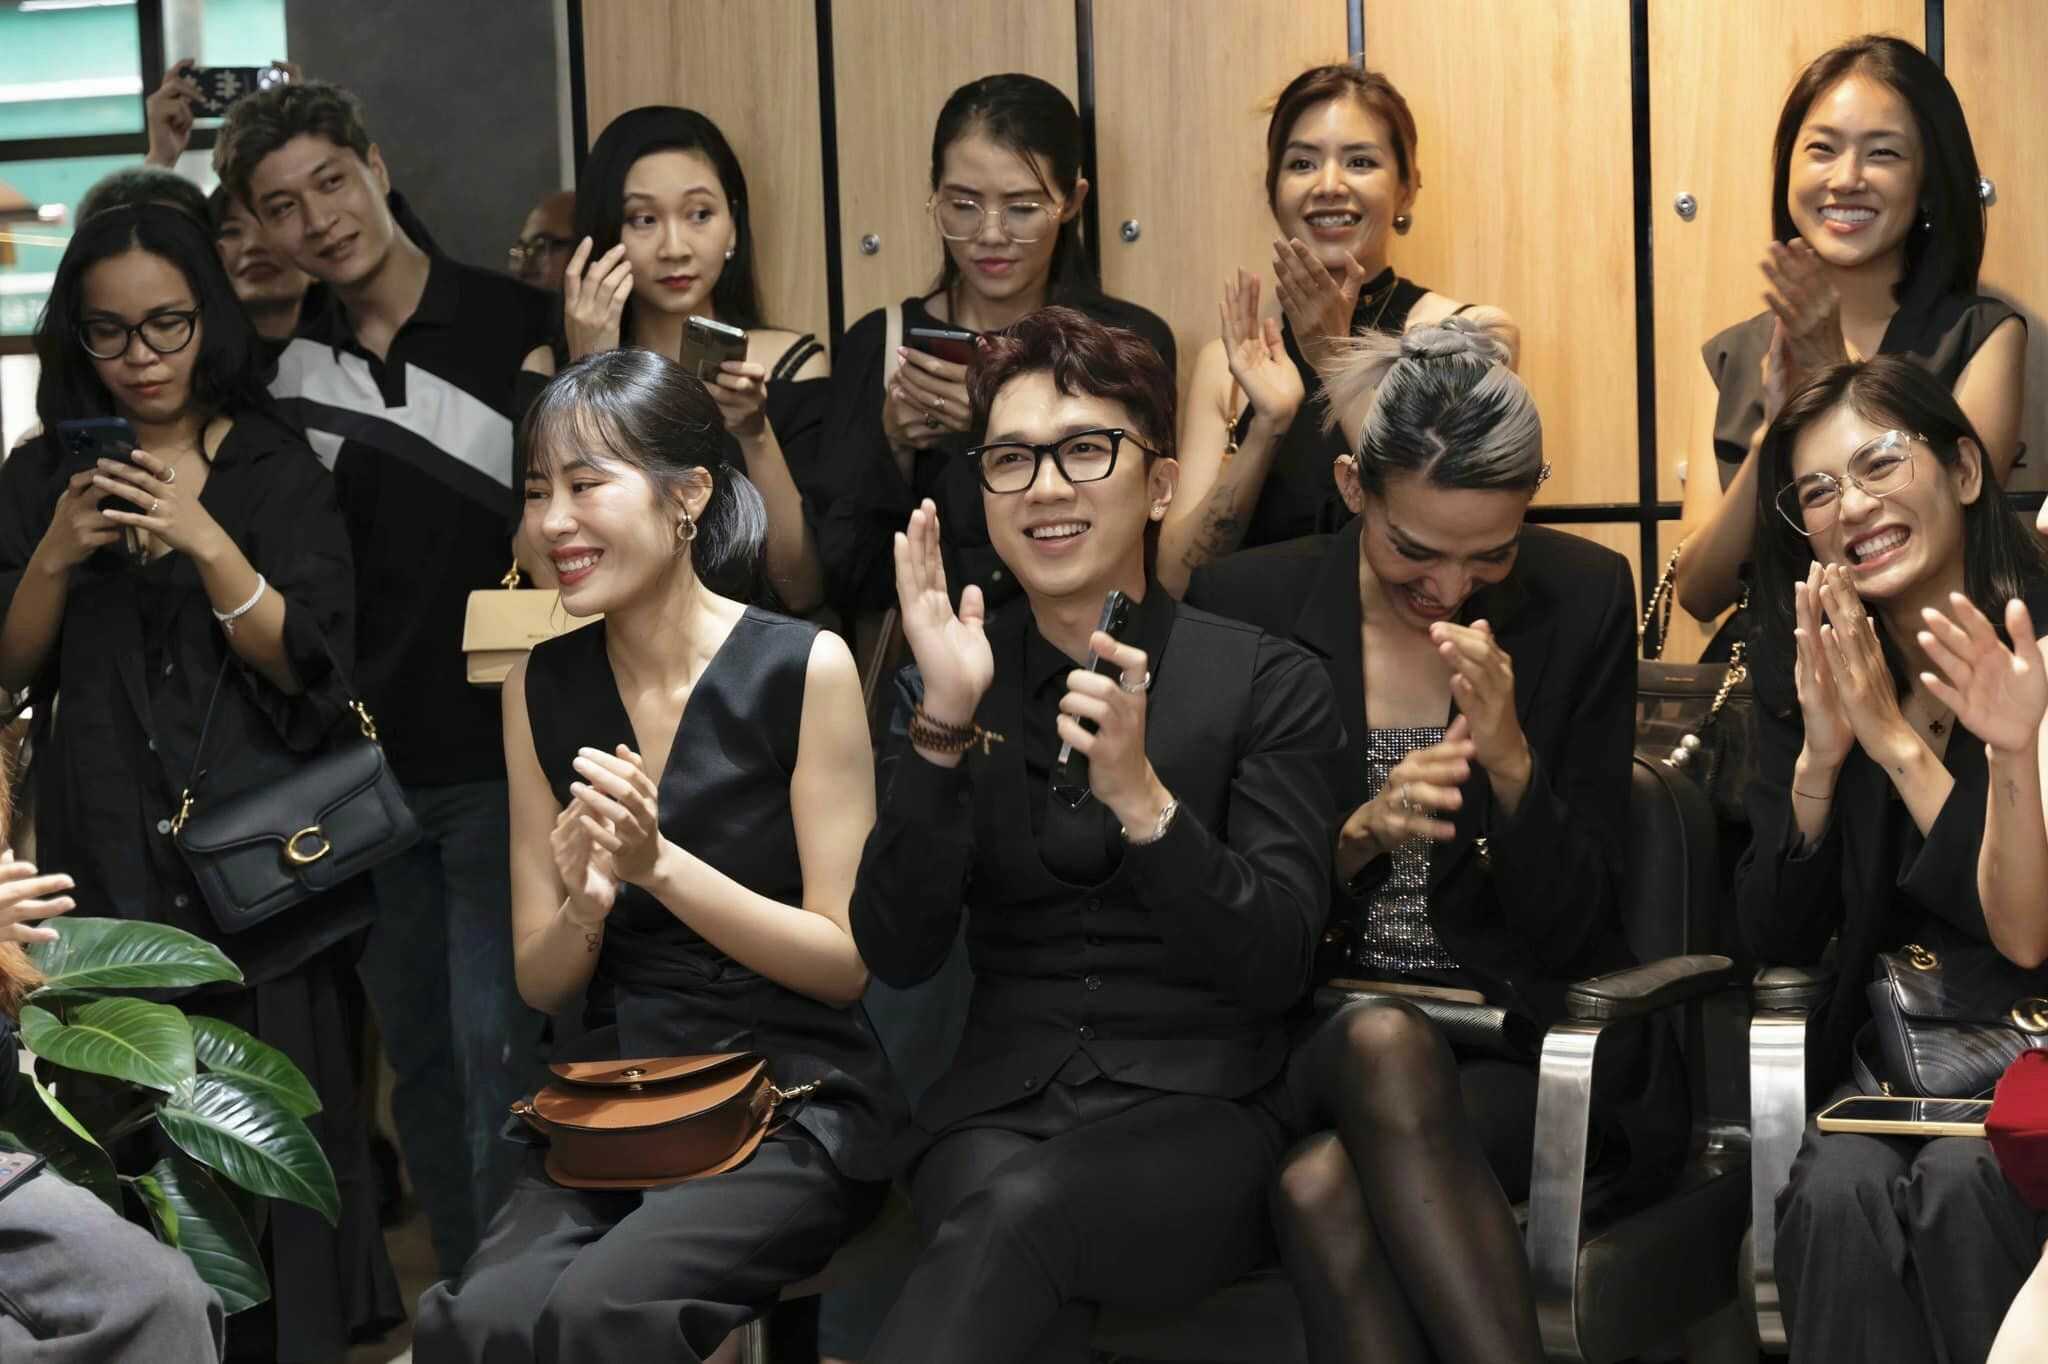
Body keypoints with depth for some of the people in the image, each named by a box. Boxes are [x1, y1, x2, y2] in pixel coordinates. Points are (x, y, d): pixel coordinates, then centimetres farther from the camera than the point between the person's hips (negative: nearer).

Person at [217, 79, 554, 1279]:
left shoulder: (524, 330, -9)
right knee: (420, 1061, 12)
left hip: (501, 766, -4)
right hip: (366, 775, 5)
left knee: (498, 1056, -6)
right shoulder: (287, 371, 4)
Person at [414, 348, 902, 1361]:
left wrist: (659, 864, -20)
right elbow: (540, 984, 9)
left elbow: (846, 962, -7)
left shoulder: (803, 668, -8)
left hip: (795, 1099, -4)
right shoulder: (543, 686, 6)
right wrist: (584, 907, -15)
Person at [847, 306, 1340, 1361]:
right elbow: (898, 954, -2)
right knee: (1016, 1251, -34)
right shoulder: (957, 680, 9)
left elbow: (1275, 966, -7)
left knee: (1022, 1209, -35)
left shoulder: (1267, 684, 2)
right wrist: (943, 727, -14)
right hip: (1000, 1109, 2)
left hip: (1202, 1113, -2)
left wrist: (1142, 797, -22)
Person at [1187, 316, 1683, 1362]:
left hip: (1520, 1039, -1)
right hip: (1313, 1030, 1)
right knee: (1384, 1041, -36)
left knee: (1323, 1185, -33)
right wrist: (1357, 837, -18)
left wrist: (1511, 758, -18)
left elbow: (1570, 926, -1)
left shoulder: (1583, 600, 0)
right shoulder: (1243, 603, -1)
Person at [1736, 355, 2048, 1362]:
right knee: (1839, 1194, -28)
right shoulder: (1810, 669, 4)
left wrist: (1897, 740, -19)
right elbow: (1774, 938, 2)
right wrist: (1820, 756, -13)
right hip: (1887, 1050, 3)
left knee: (1960, 1180, -33)